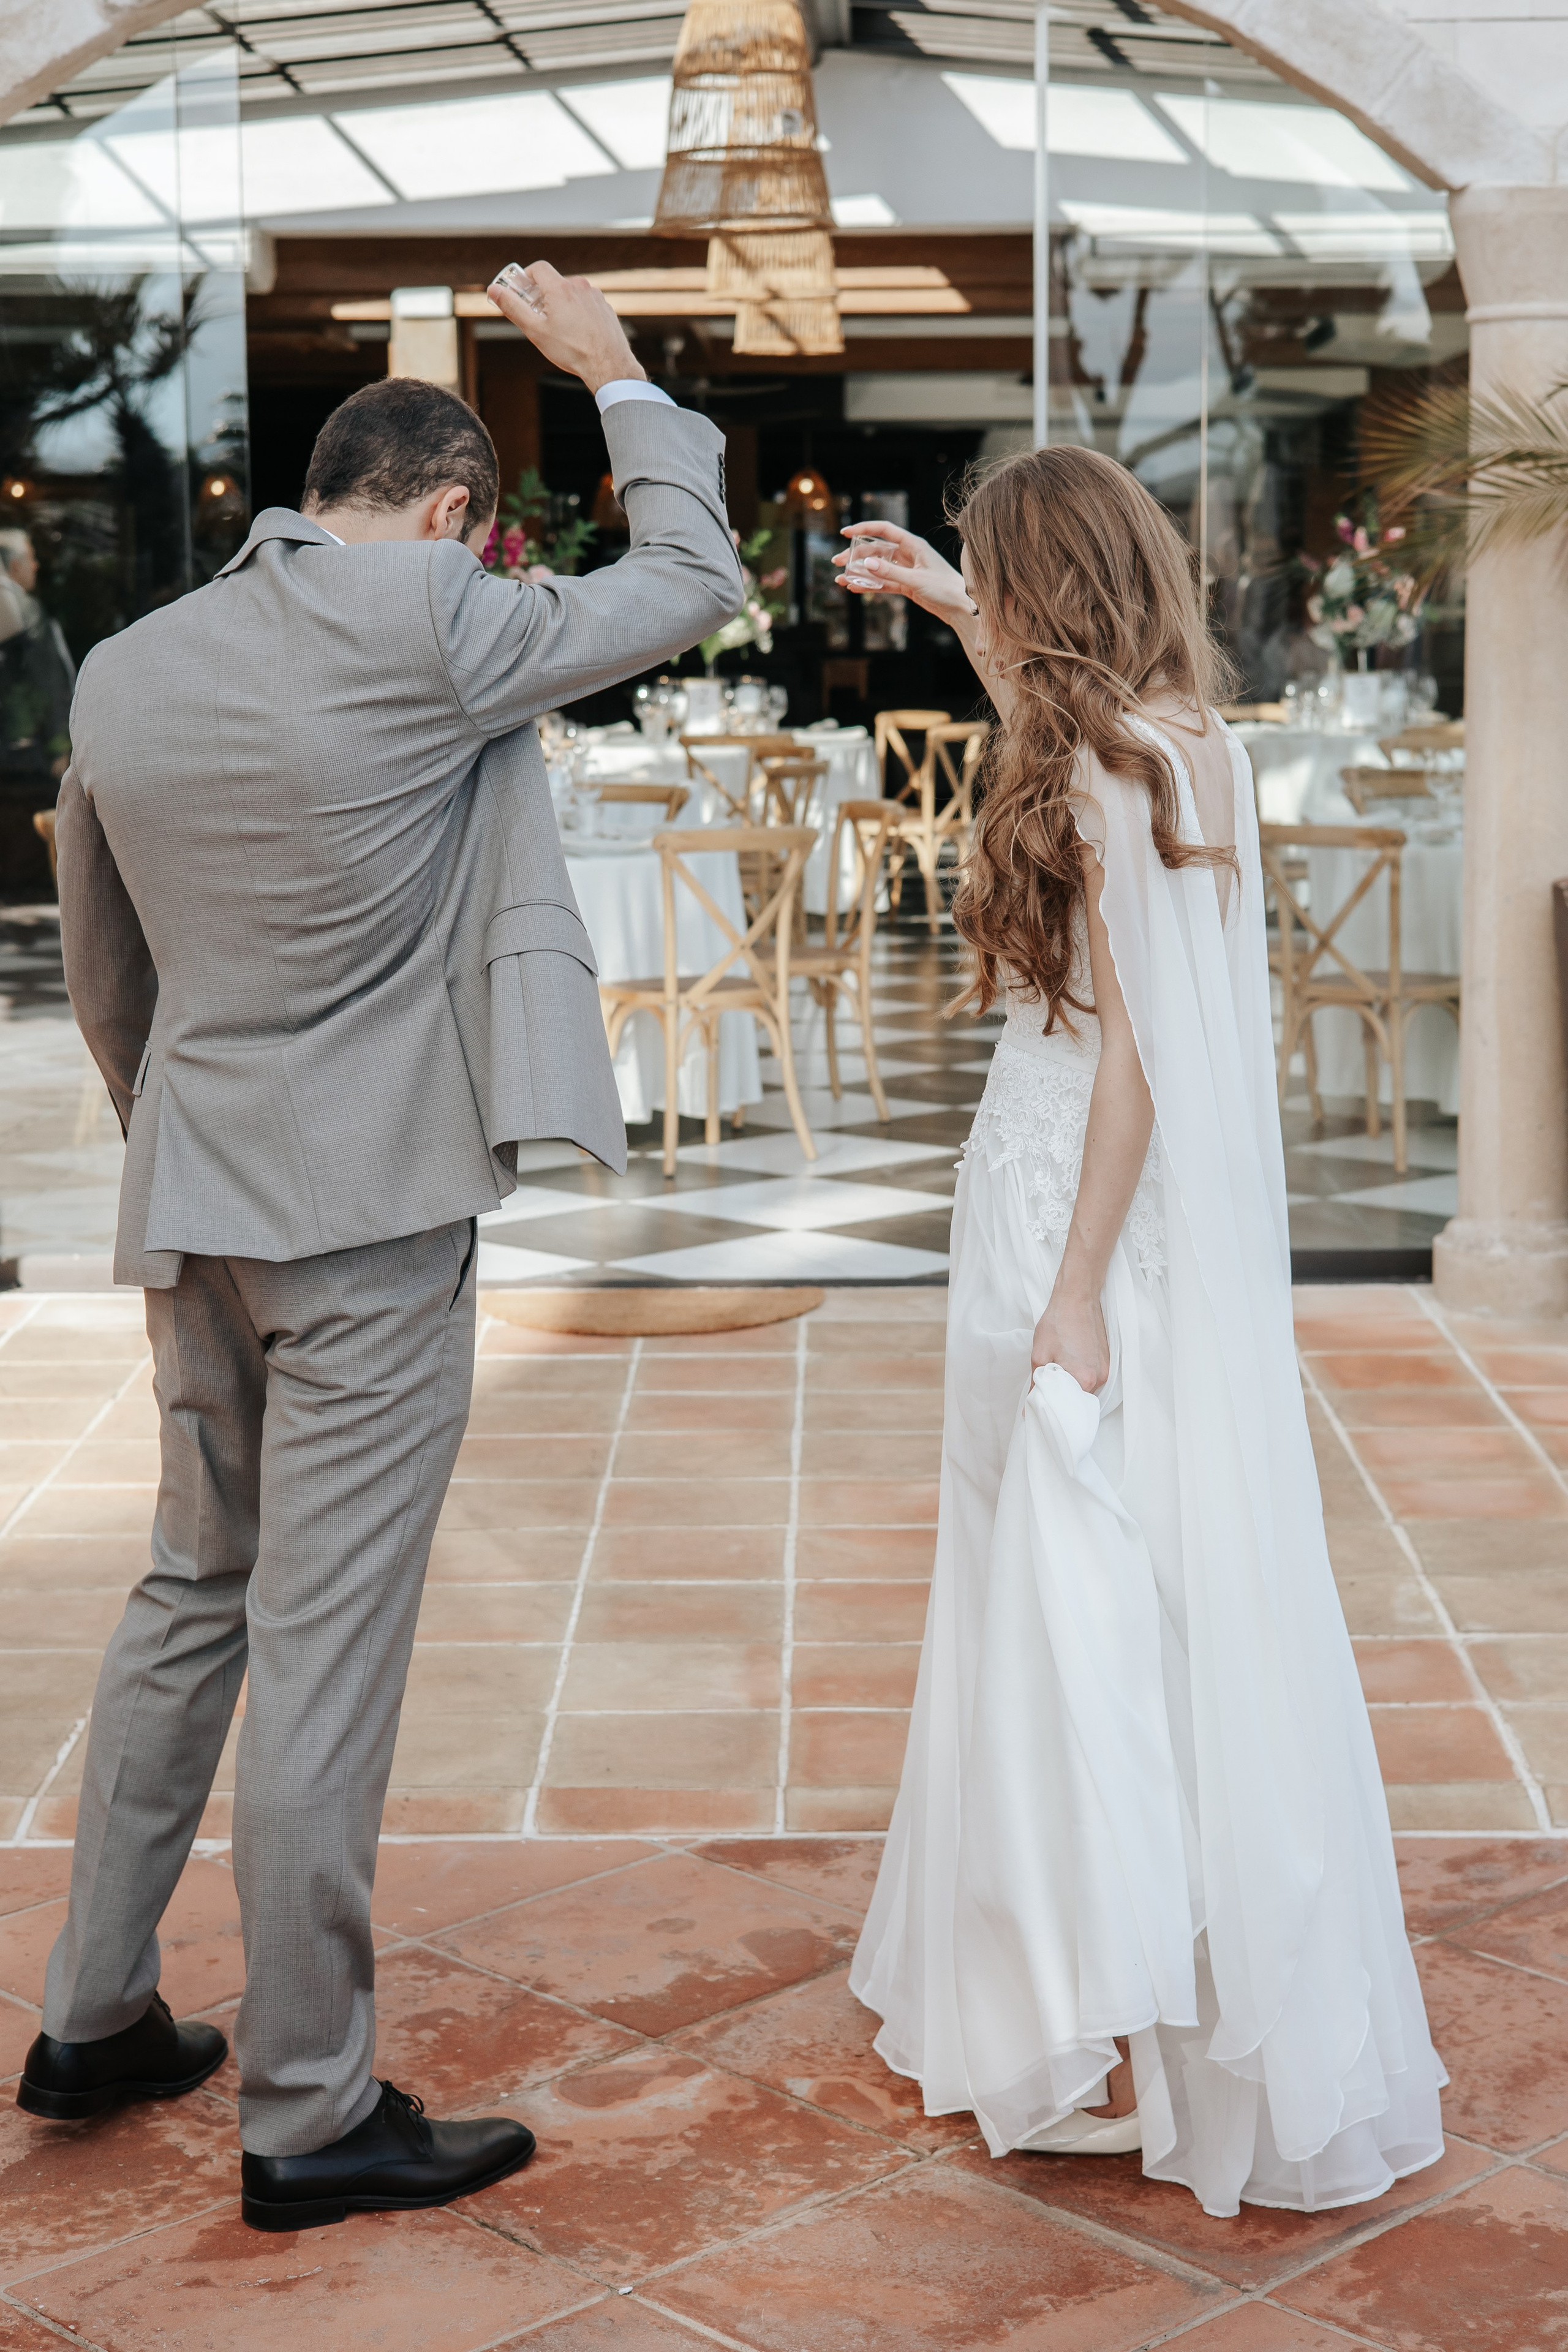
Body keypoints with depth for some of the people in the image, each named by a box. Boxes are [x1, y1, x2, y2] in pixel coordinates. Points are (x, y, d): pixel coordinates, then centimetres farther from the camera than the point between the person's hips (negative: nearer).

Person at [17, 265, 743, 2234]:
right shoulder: (427, 626, -12)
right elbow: (689, 582, 2)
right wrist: (614, 374, 15)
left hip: (191, 1213, 7)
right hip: (372, 1209, -7)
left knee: (193, 1597, 20)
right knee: (324, 1649, -1)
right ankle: (308, 2113, 9)